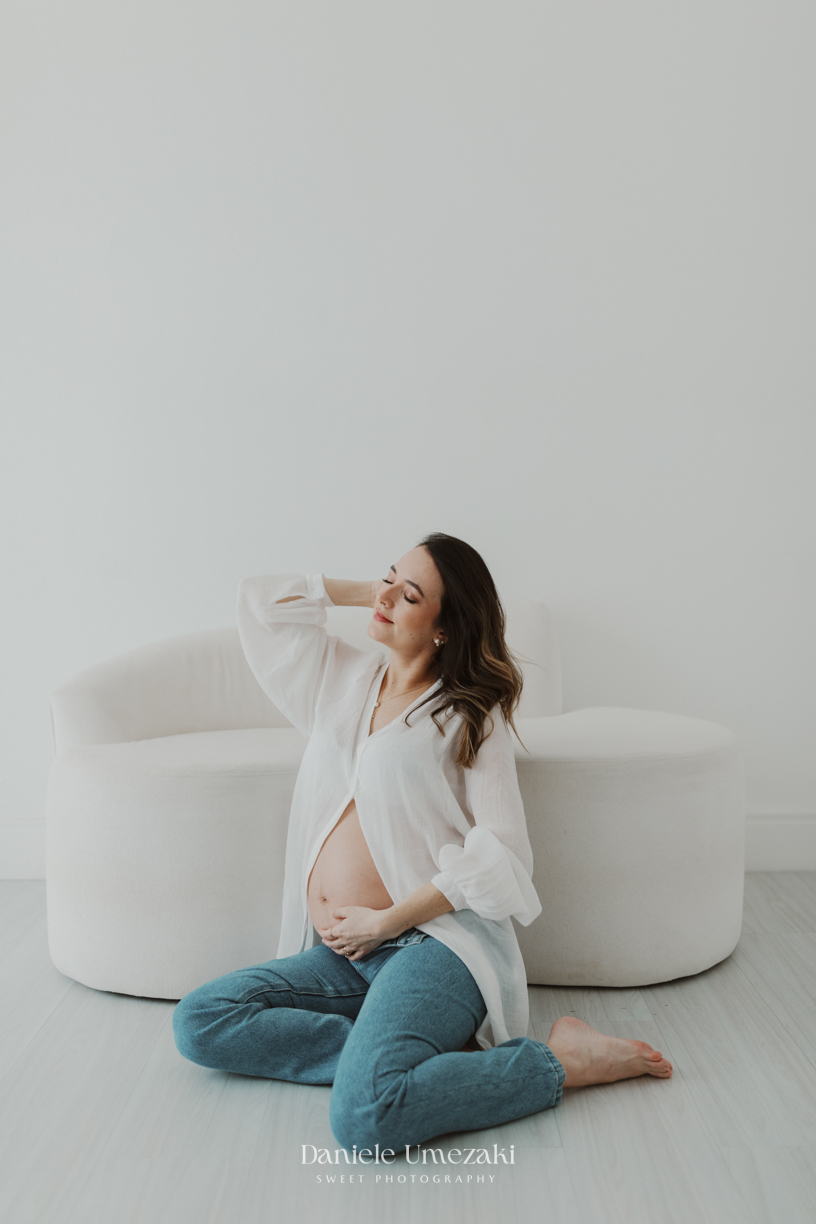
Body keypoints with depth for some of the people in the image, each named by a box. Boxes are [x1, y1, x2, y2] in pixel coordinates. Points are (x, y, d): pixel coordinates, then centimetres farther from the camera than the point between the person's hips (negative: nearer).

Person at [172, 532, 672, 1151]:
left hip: (434, 940, -7)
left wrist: (386, 921, -11)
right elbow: (260, 600, 22)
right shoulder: (342, 678, 17)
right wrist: (363, 590, 18)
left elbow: (500, 851, -8)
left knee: (365, 1116, -32)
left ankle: (557, 1061, -10)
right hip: (339, 954, 7)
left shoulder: (470, 714, 0)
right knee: (198, 1021, -15)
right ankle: (415, 1057, -14)